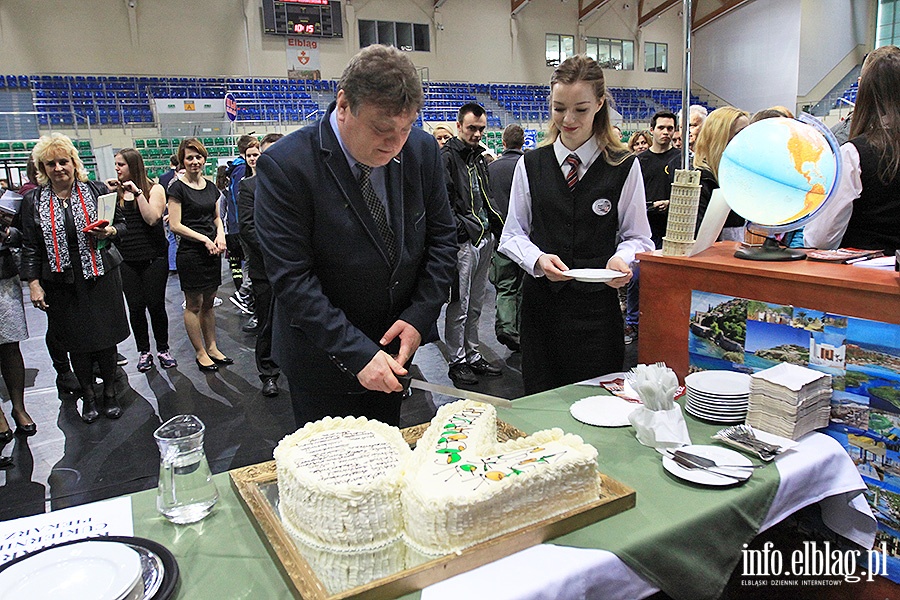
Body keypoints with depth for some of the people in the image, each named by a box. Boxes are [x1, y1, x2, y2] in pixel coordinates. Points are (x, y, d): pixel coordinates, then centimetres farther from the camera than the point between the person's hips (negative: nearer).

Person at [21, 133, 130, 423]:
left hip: (101, 277, 0)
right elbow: (30, 246, 4)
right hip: (61, 284, 1)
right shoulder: (33, 201, 2)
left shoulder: (97, 190, 1)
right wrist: (33, 283, -1)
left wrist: (110, 231, -14)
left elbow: (123, 223, 9)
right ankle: (88, 396, 26)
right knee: (76, 342, 8)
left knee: (105, 337, 5)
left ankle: (110, 393, 24)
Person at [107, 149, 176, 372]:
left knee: (155, 304, 0)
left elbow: (152, 218, -15)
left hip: (153, 256, -3)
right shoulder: (117, 191, 9)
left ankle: (163, 349, 17)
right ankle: (143, 352, 19)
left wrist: (137, 192, -14)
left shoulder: (154, 189, 0)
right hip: (127, 259, 3)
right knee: (135, 306, 5)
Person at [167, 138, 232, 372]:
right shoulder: (178, 188, -7)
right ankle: (200, 353, 14)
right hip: (190, 253, -6)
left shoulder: (210, 187, 11)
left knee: (209, 303, 13)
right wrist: (204, 239, -14)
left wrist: (220, 235, -1)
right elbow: (175, 225, -11)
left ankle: (212, 348, 23)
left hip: (212, 252, 6)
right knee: (194, 305, 4)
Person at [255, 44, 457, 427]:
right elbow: (291, 278, -22)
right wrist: (356, 353, -25)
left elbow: (441, 237, 1)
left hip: (393, 347, 5)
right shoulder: (284, 166, -21)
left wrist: (420, 316, -11)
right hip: (322, 360, -4)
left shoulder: (422, 149, -6)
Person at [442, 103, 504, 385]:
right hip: (463, 242, -8)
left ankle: (473, 355, 25)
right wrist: (462, 230, -18)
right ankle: (457, 361, 10)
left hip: (483, 239, 8)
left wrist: (498, 223, 13)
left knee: (475, 306, 15)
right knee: (459, 306, -1)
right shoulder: (447, 157, -7)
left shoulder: (479, 157, 19)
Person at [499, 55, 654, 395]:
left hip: (597, 305, -1)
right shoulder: (530, 165, 6)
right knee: (540, 403, 9)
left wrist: (622, 259, -17)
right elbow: (514, 233, 8)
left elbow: (638, 237, 5)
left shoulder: (625, 167, 1)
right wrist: (538, 259, -12)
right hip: (541, 301, 2)